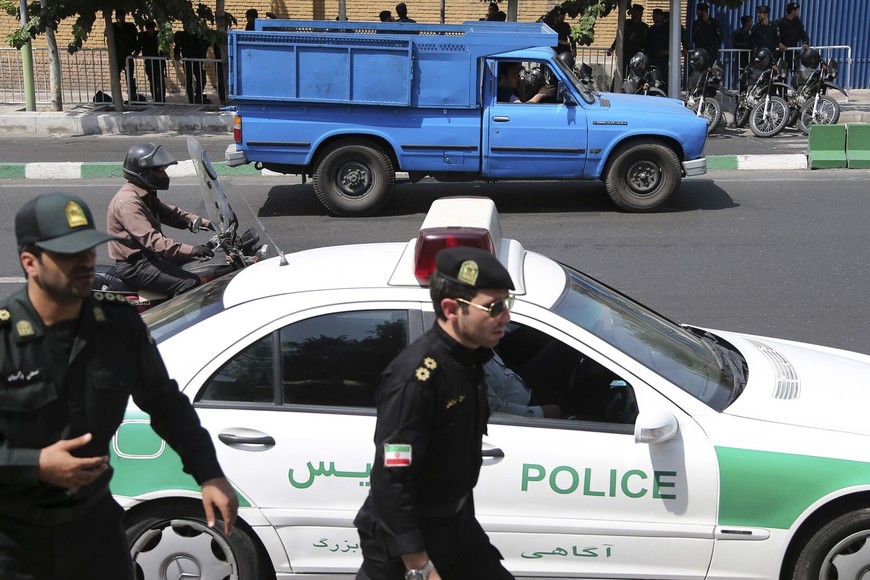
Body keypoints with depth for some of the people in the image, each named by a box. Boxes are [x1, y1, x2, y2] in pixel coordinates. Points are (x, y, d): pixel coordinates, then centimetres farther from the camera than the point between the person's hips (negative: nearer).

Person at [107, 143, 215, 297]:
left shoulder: (145, 195, 12)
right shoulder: (128, 202, -22)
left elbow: (169, 212, 14)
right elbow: (150, 239, -31)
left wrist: (204, 223, 0)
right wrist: (190, 250, -38)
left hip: (149, 255, 11)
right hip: (135, 266, -11)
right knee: (191, 284, -23)